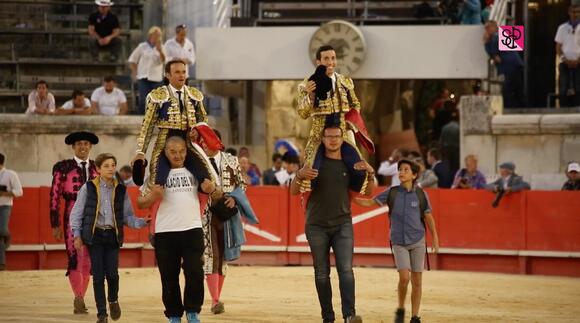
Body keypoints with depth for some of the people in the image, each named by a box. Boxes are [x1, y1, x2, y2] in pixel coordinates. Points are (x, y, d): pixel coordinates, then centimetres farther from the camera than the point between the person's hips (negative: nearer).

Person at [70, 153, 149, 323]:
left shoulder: (120, 190, 6)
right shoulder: (88, 188, -1)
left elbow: (127, 216, 8)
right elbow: (77, 212, 3)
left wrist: (141, 222, -9)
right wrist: (77, 235, -2)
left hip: (113, 236, 1)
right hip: (94, 235, -1)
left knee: (112, 273, -9)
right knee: (98, 275, -2)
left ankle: (113, 300, 23)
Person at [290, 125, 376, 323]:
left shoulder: (349, 165, 8)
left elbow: (368, 193, 10)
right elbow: (294, 192, 1)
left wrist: (370, 174, -10)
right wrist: (299, 176, -21)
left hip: (342, 224, 0)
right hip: (317, 225, 0)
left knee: (346, 270, -14)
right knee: (322, 274, 4)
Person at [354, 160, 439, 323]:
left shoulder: (421, 194, -1)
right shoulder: (392, 193, 0)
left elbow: (428, 217, 7)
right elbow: (370, 202, 2)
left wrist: (435, 239, 6)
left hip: (418, 241, 0)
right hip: (399, 242, 0)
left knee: (417, 280, 2)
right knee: (404, 277, -15)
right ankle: (400, 309, 8)